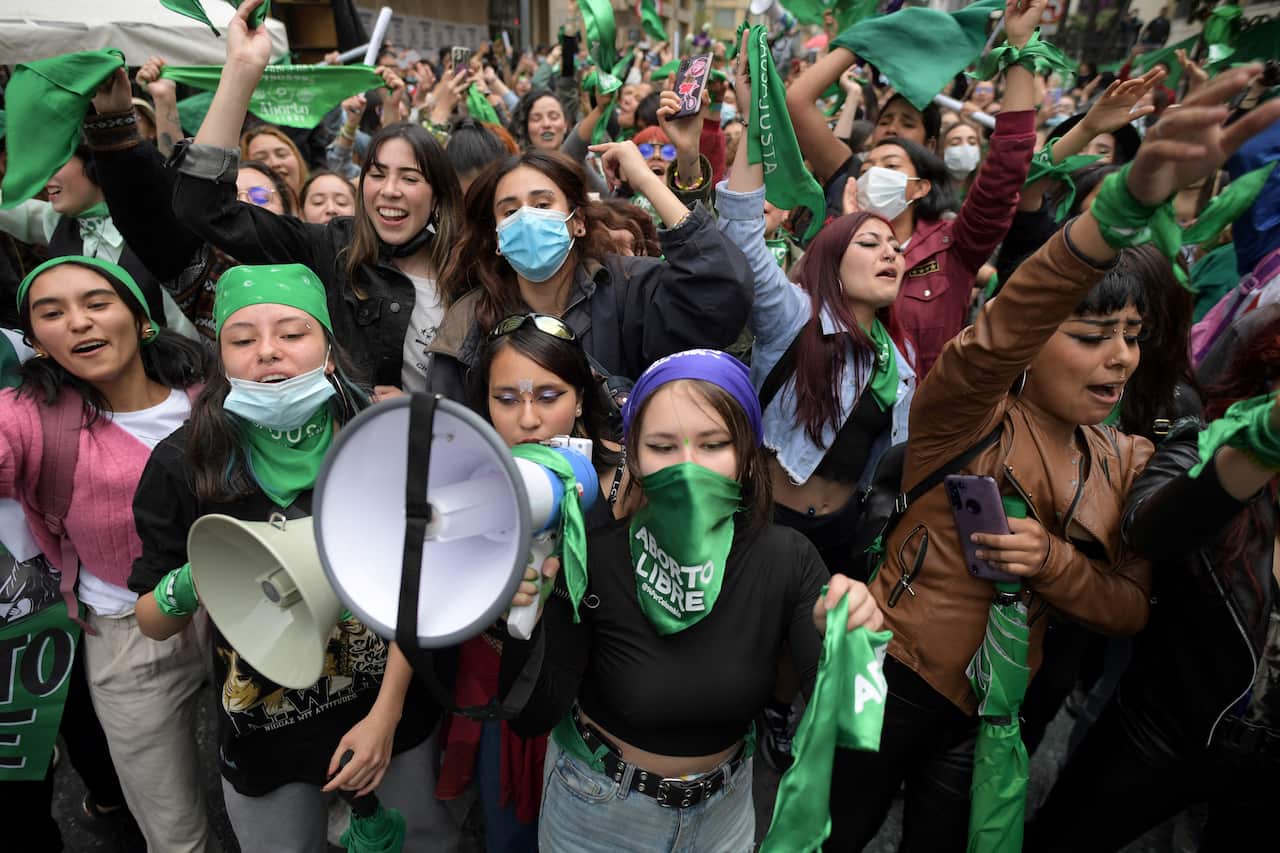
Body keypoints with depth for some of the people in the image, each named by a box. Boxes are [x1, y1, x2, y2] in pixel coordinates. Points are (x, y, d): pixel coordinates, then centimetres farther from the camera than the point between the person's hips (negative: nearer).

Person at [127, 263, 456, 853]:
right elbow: (151, 623, -4)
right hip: (261, 730, 0)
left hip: (393, 710, 1)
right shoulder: (182, 463, -14)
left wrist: (386, 715, -11)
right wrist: (190, 585, -26)